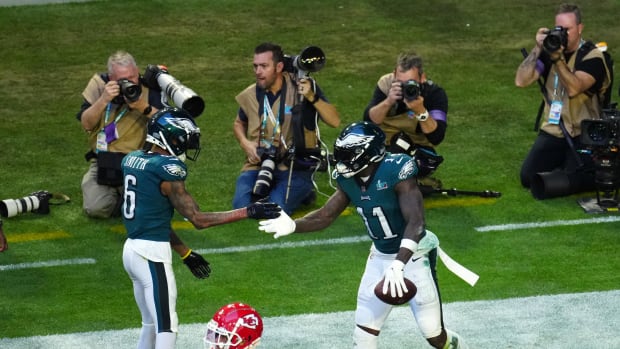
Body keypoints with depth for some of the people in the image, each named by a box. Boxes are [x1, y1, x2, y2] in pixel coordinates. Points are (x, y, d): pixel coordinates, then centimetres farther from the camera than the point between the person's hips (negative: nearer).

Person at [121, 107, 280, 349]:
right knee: (167, 329, -6)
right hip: (152, 254, -9)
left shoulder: (132, 160, 9)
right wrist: (249, 212, -11)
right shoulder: (167, 169, -16)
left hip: (132, 248, 9)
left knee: (151, 324, 21)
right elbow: (198, 219, -14)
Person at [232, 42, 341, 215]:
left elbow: (335, 121, -12)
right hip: (258, 165, 3)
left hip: (295, 168, -3)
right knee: (242, 207, -22)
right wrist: (245, 143, 4)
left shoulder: (302, 87, -7)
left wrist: (312, 97, -26)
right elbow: (239, 123, 25)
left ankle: (301, 193, 7)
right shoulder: (251, 95, 3)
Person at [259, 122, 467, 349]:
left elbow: (415, 223, -34)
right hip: (381, 255, 6)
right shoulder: (349, 179, -5)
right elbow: (326, 215, 4)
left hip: (413, 255, -6)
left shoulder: (396, 172, -27)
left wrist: (398, 264, -45)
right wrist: (293, 225, -15)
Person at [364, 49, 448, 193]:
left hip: (418, 148, -2)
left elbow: (437, 137, -28)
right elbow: (368, 121, -22)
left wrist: (420, 110, -41)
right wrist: (388, 101, -39)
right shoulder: (386, 83, -14)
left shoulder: (435, 93, -20)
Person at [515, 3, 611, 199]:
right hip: (553, 132, 5)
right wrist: (537, 49, -15)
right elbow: (521, 81, -7)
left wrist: (558, 58, -35)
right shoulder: (549, 50, 5)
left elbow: (574, 88, -27)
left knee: (565, 184, -23)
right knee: (528, 177, -13)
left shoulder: (592, 57, -9)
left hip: (582, 135, -5)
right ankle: (562, 164, 17)